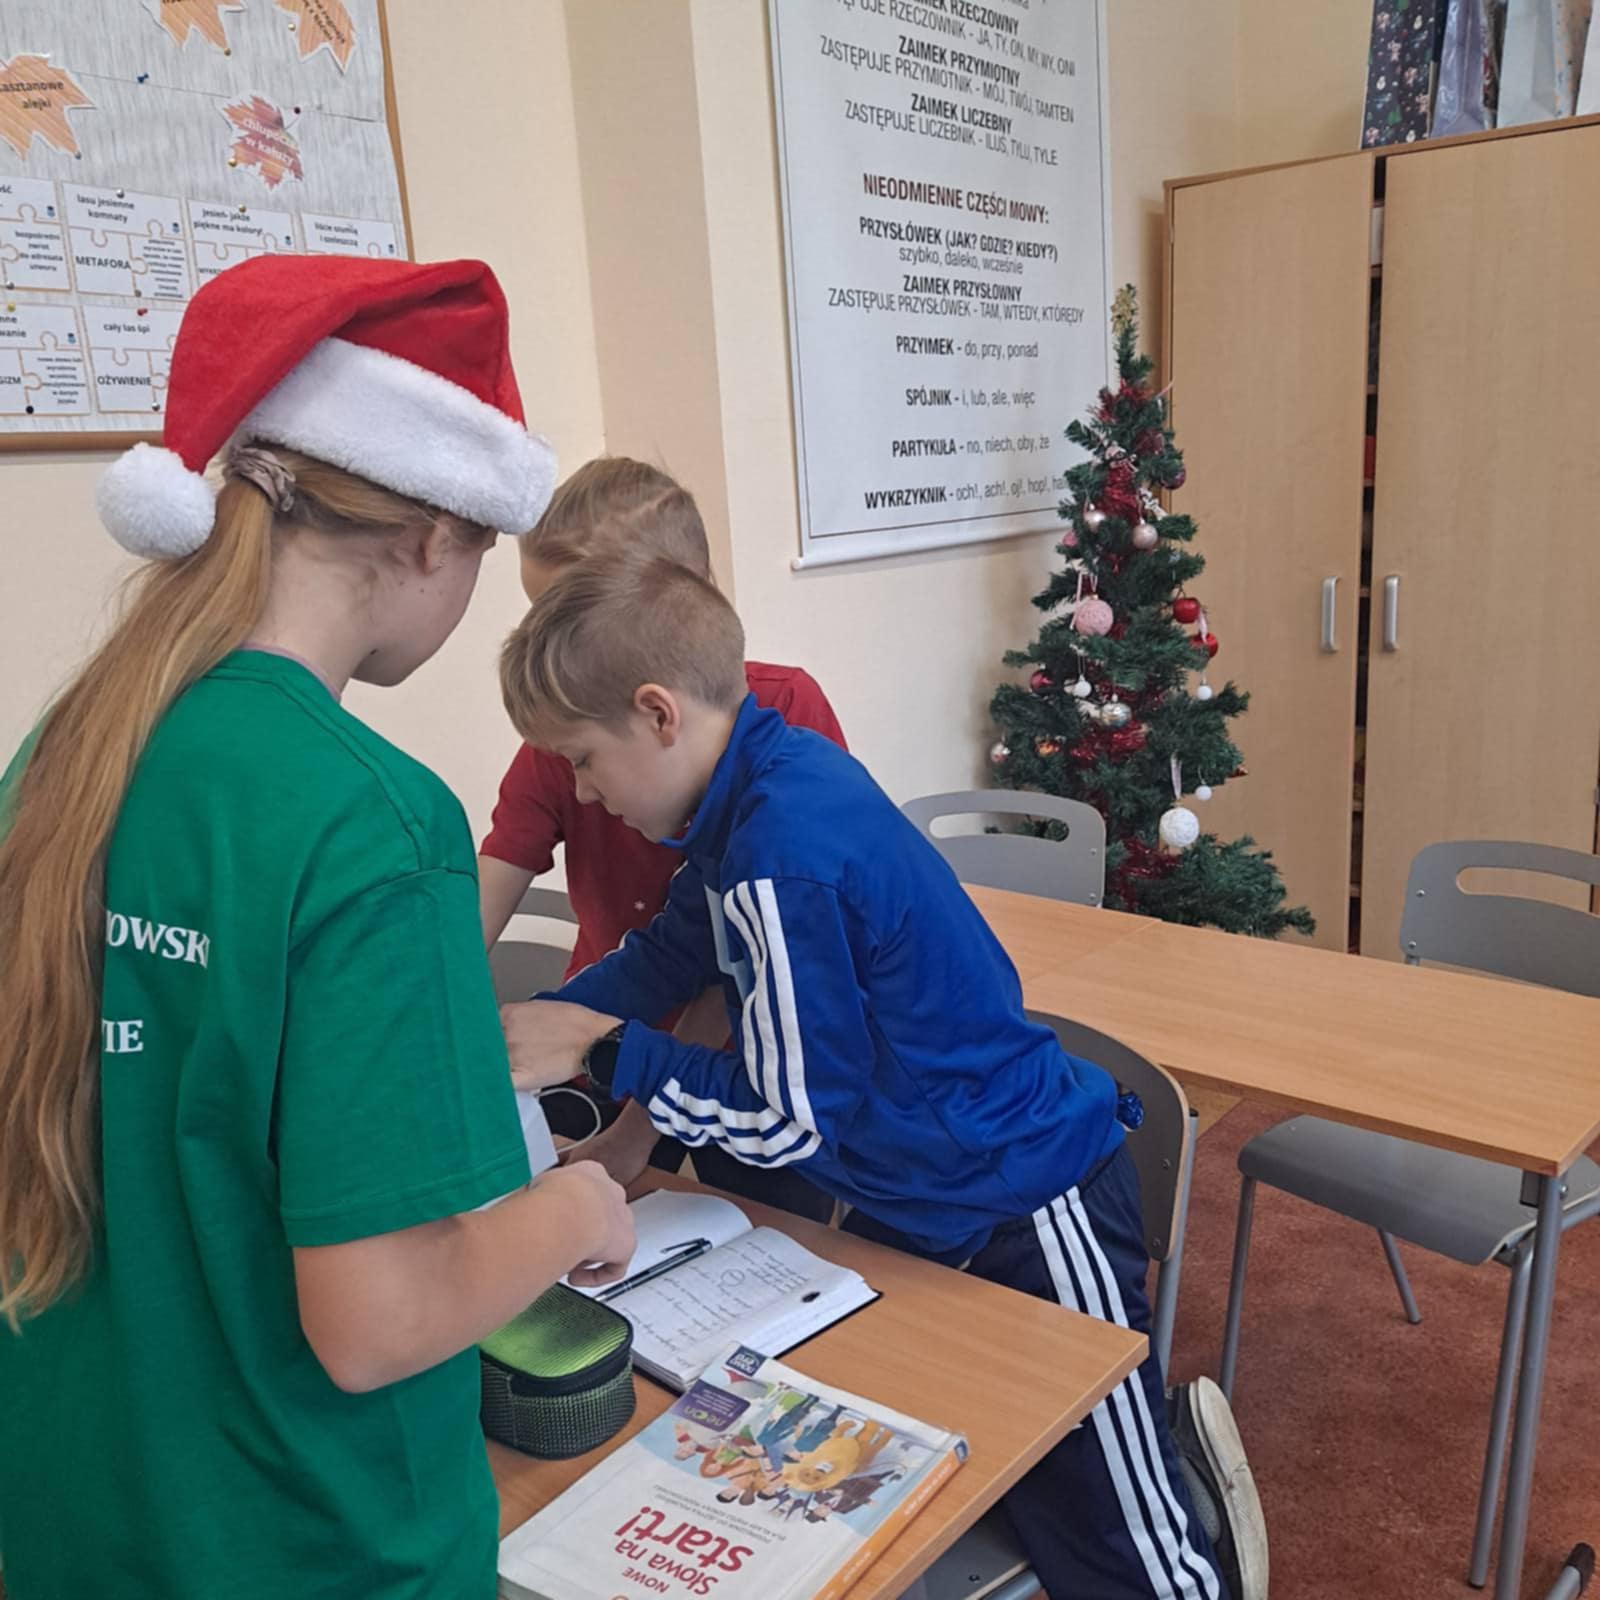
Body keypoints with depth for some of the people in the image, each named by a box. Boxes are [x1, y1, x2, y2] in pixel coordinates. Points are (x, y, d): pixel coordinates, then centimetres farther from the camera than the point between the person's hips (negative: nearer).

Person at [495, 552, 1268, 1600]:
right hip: (911, 1196, 10)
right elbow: (670, 954, 12)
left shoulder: (783, 854, -31)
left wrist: (602, 1054, -17)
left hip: (1023, 1211, -9)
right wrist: (531, 1028, 1)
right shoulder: (767, 778, -2)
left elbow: (786, 1118, -24)